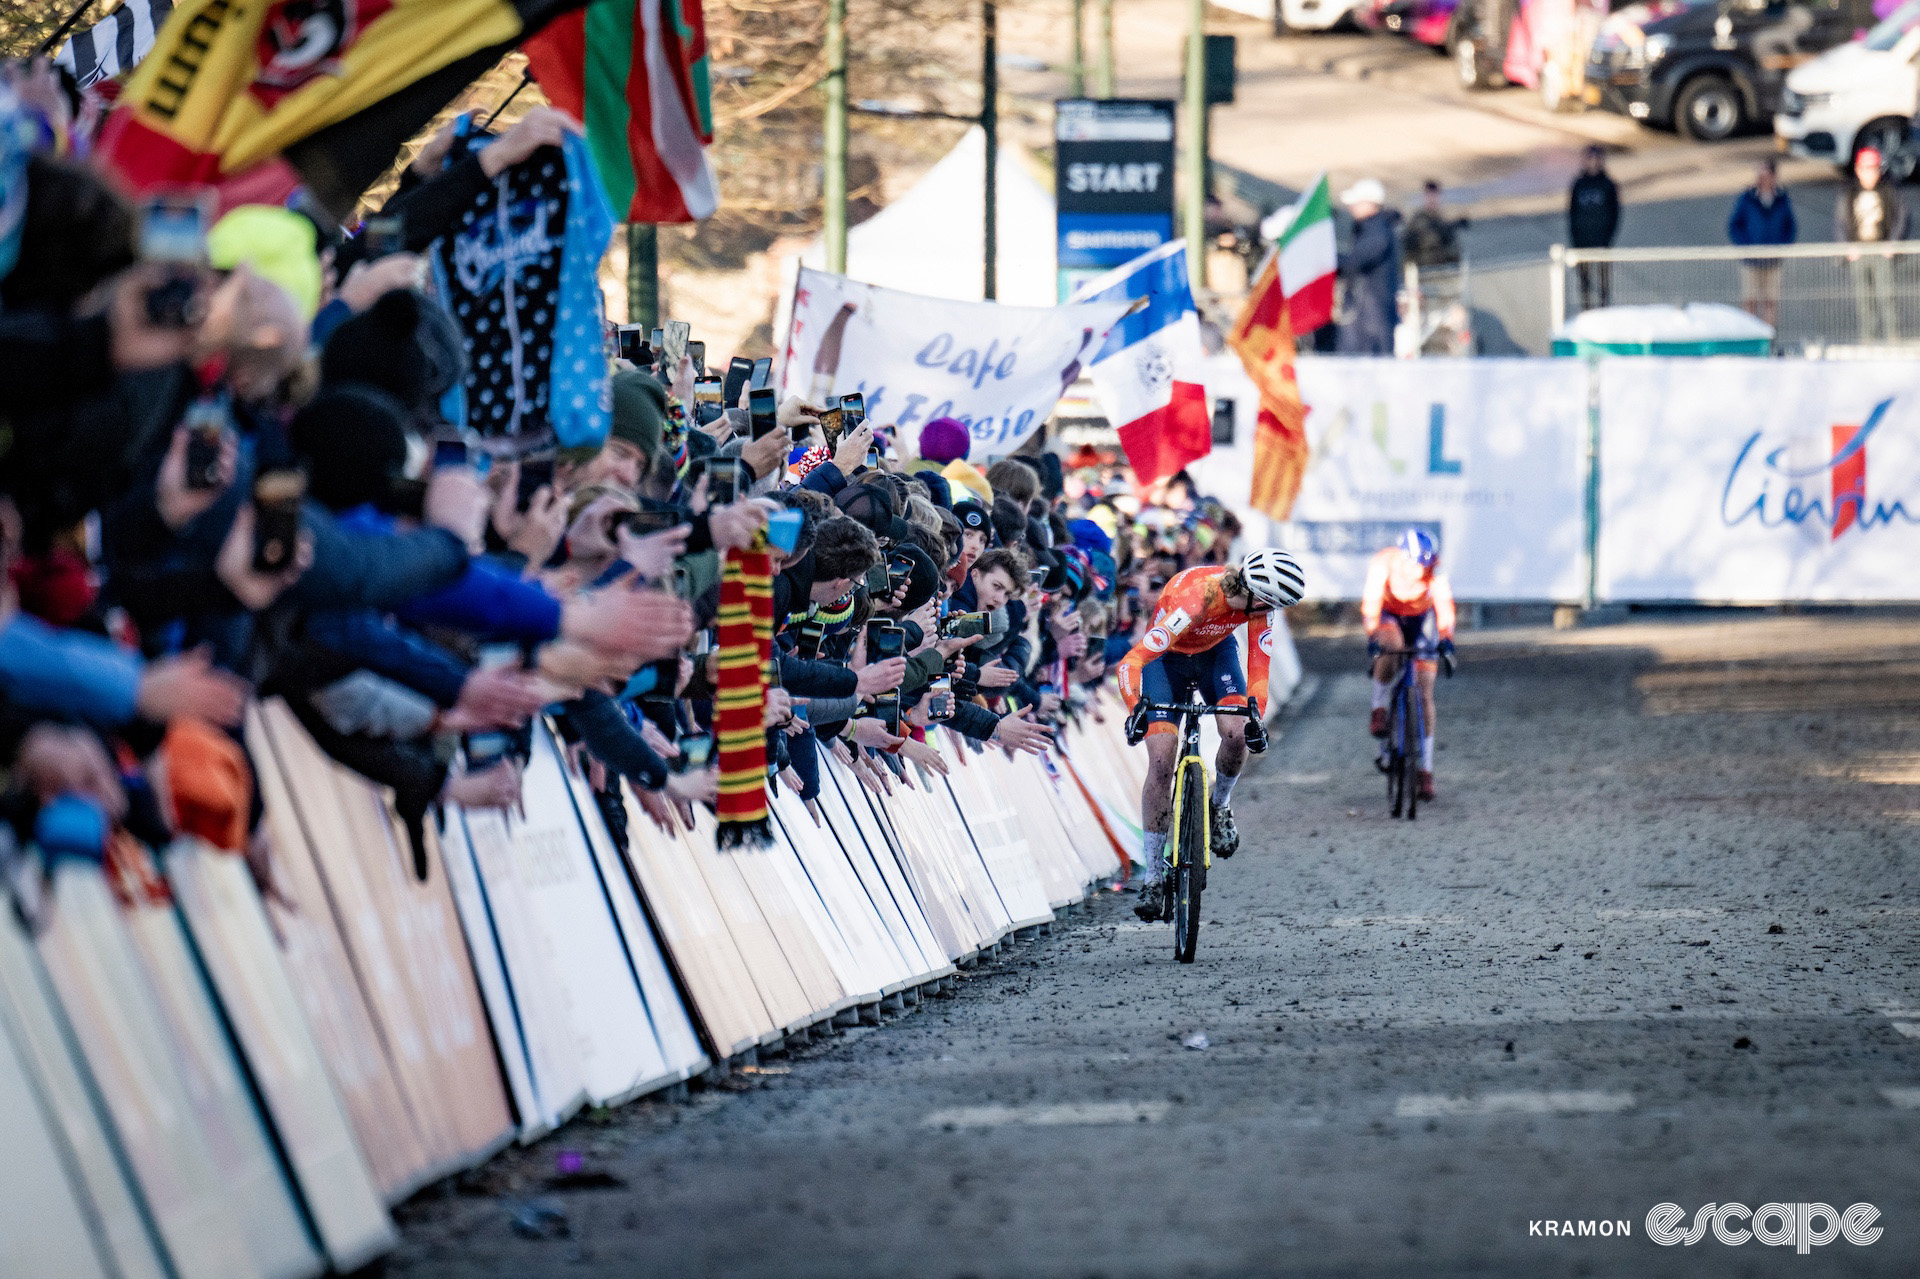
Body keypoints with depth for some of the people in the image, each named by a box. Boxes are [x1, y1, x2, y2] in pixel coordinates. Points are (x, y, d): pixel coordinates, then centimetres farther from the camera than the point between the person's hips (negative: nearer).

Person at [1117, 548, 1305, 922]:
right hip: (1167, 657, -3)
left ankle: (1219, 807, 9)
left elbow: (1259, 663, -18)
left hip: (1216, 651, 4)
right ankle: (1153, 877, -7)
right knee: (1161, 761, -15)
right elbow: (1131, 663, -43)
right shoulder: (1190, 601, -41)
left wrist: (1256, 713, -33)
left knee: (1237, 733, -24)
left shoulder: (1259, 601, -26)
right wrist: (1136, 708, -59)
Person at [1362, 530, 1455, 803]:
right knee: (1390, 646, -39)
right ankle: (1379, 709, -18)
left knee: (1425, 695, -7)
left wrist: (1446, 636, -53)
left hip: (1421, 619, 1)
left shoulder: (1434, 568, -28)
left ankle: (1426, 770, -2)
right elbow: (1372, 600, -38)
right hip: (1388, 616, -1)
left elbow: (1444, 603, -38)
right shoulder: (1383, 564, -31)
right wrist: (1372, 635, -53)